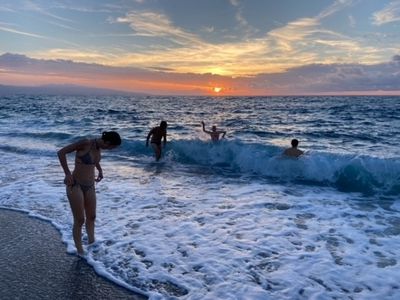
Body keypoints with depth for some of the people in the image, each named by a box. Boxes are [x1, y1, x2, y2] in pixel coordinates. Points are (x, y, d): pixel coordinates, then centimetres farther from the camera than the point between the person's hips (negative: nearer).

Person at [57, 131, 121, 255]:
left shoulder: (99, 147, 1)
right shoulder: (85, 143, -20)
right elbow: (61, 152, -17)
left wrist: (100, 170, 18)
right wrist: (67, 173, -17)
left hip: (90, 187, 7)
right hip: (75, 186, -7)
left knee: (91, 217, 17)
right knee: (79, 220, 0)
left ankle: (92, 243, 36)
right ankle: (80, 252, 14)